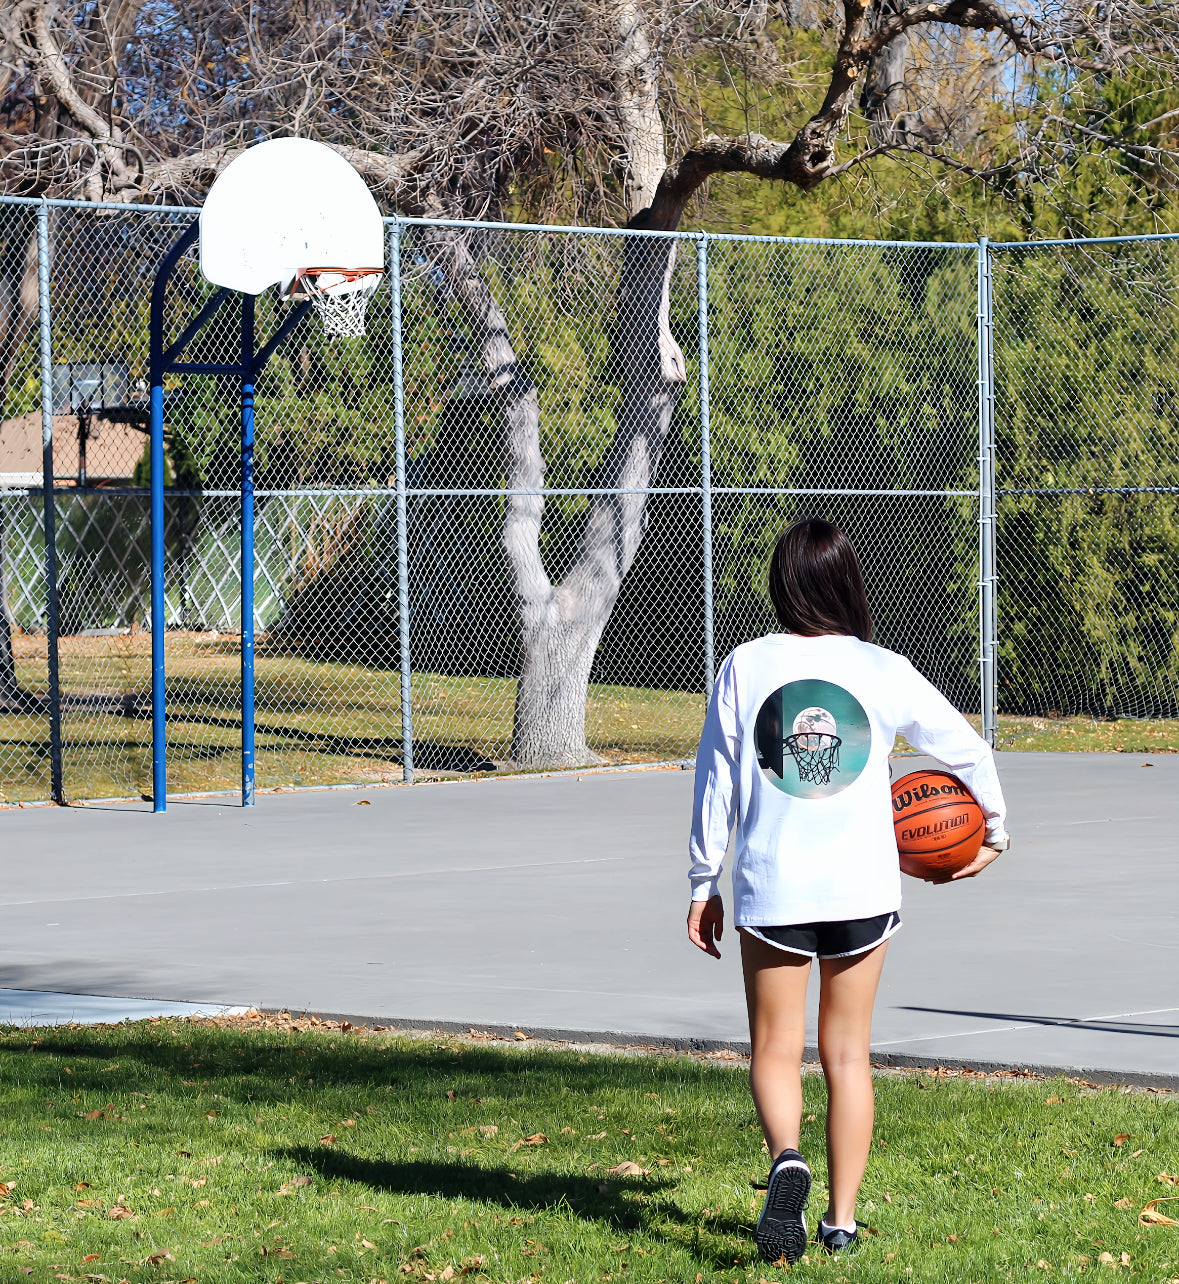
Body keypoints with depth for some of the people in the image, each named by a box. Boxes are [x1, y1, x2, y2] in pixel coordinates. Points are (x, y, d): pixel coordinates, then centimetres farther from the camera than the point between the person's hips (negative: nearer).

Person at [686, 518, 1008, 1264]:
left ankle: (787, 1158, -21)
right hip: (863, 887, 1)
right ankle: (843, 1219, 12)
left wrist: (705, 883, 11)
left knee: (776, 1048, 8)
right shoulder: (884, 672, -1)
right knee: (849, 1054, 11)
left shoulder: (746, 668, -3)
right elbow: (967, 749, 8)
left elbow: (715, 781, 1)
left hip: (771, 887, -1)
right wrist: (993, 829, 27)